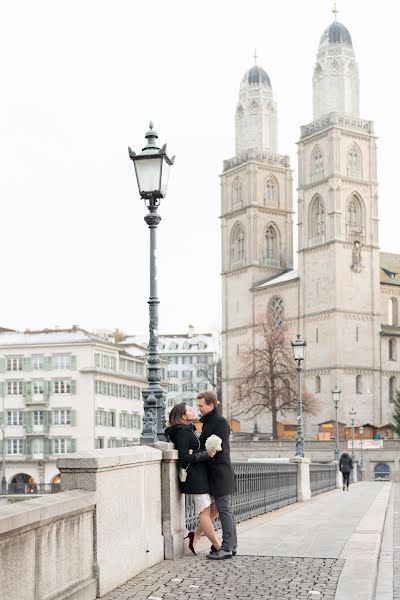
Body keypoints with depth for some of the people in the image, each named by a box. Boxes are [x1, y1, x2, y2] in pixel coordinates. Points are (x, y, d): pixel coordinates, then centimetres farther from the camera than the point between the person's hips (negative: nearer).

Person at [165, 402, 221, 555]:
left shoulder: (190, 430, 17)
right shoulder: (182, 432, -12)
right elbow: (184, 458, -18)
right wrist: (206, 454, -20)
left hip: (201, 474, 10)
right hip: (194, 476, -10)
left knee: (215, 507, 9)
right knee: (204, 512, -2)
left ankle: (195, 536, 17)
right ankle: (218, 547, 5)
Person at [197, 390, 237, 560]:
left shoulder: (220, 423, -13)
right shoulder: (207, 423, 16)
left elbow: (219, 449, -20)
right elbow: (204, 446, 20)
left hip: (220, 472, -10)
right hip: (215, 473, 10)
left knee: (224, 510, -7)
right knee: (225, 510, 12)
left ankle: (227, 548, -4)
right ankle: (231, 546, 17)